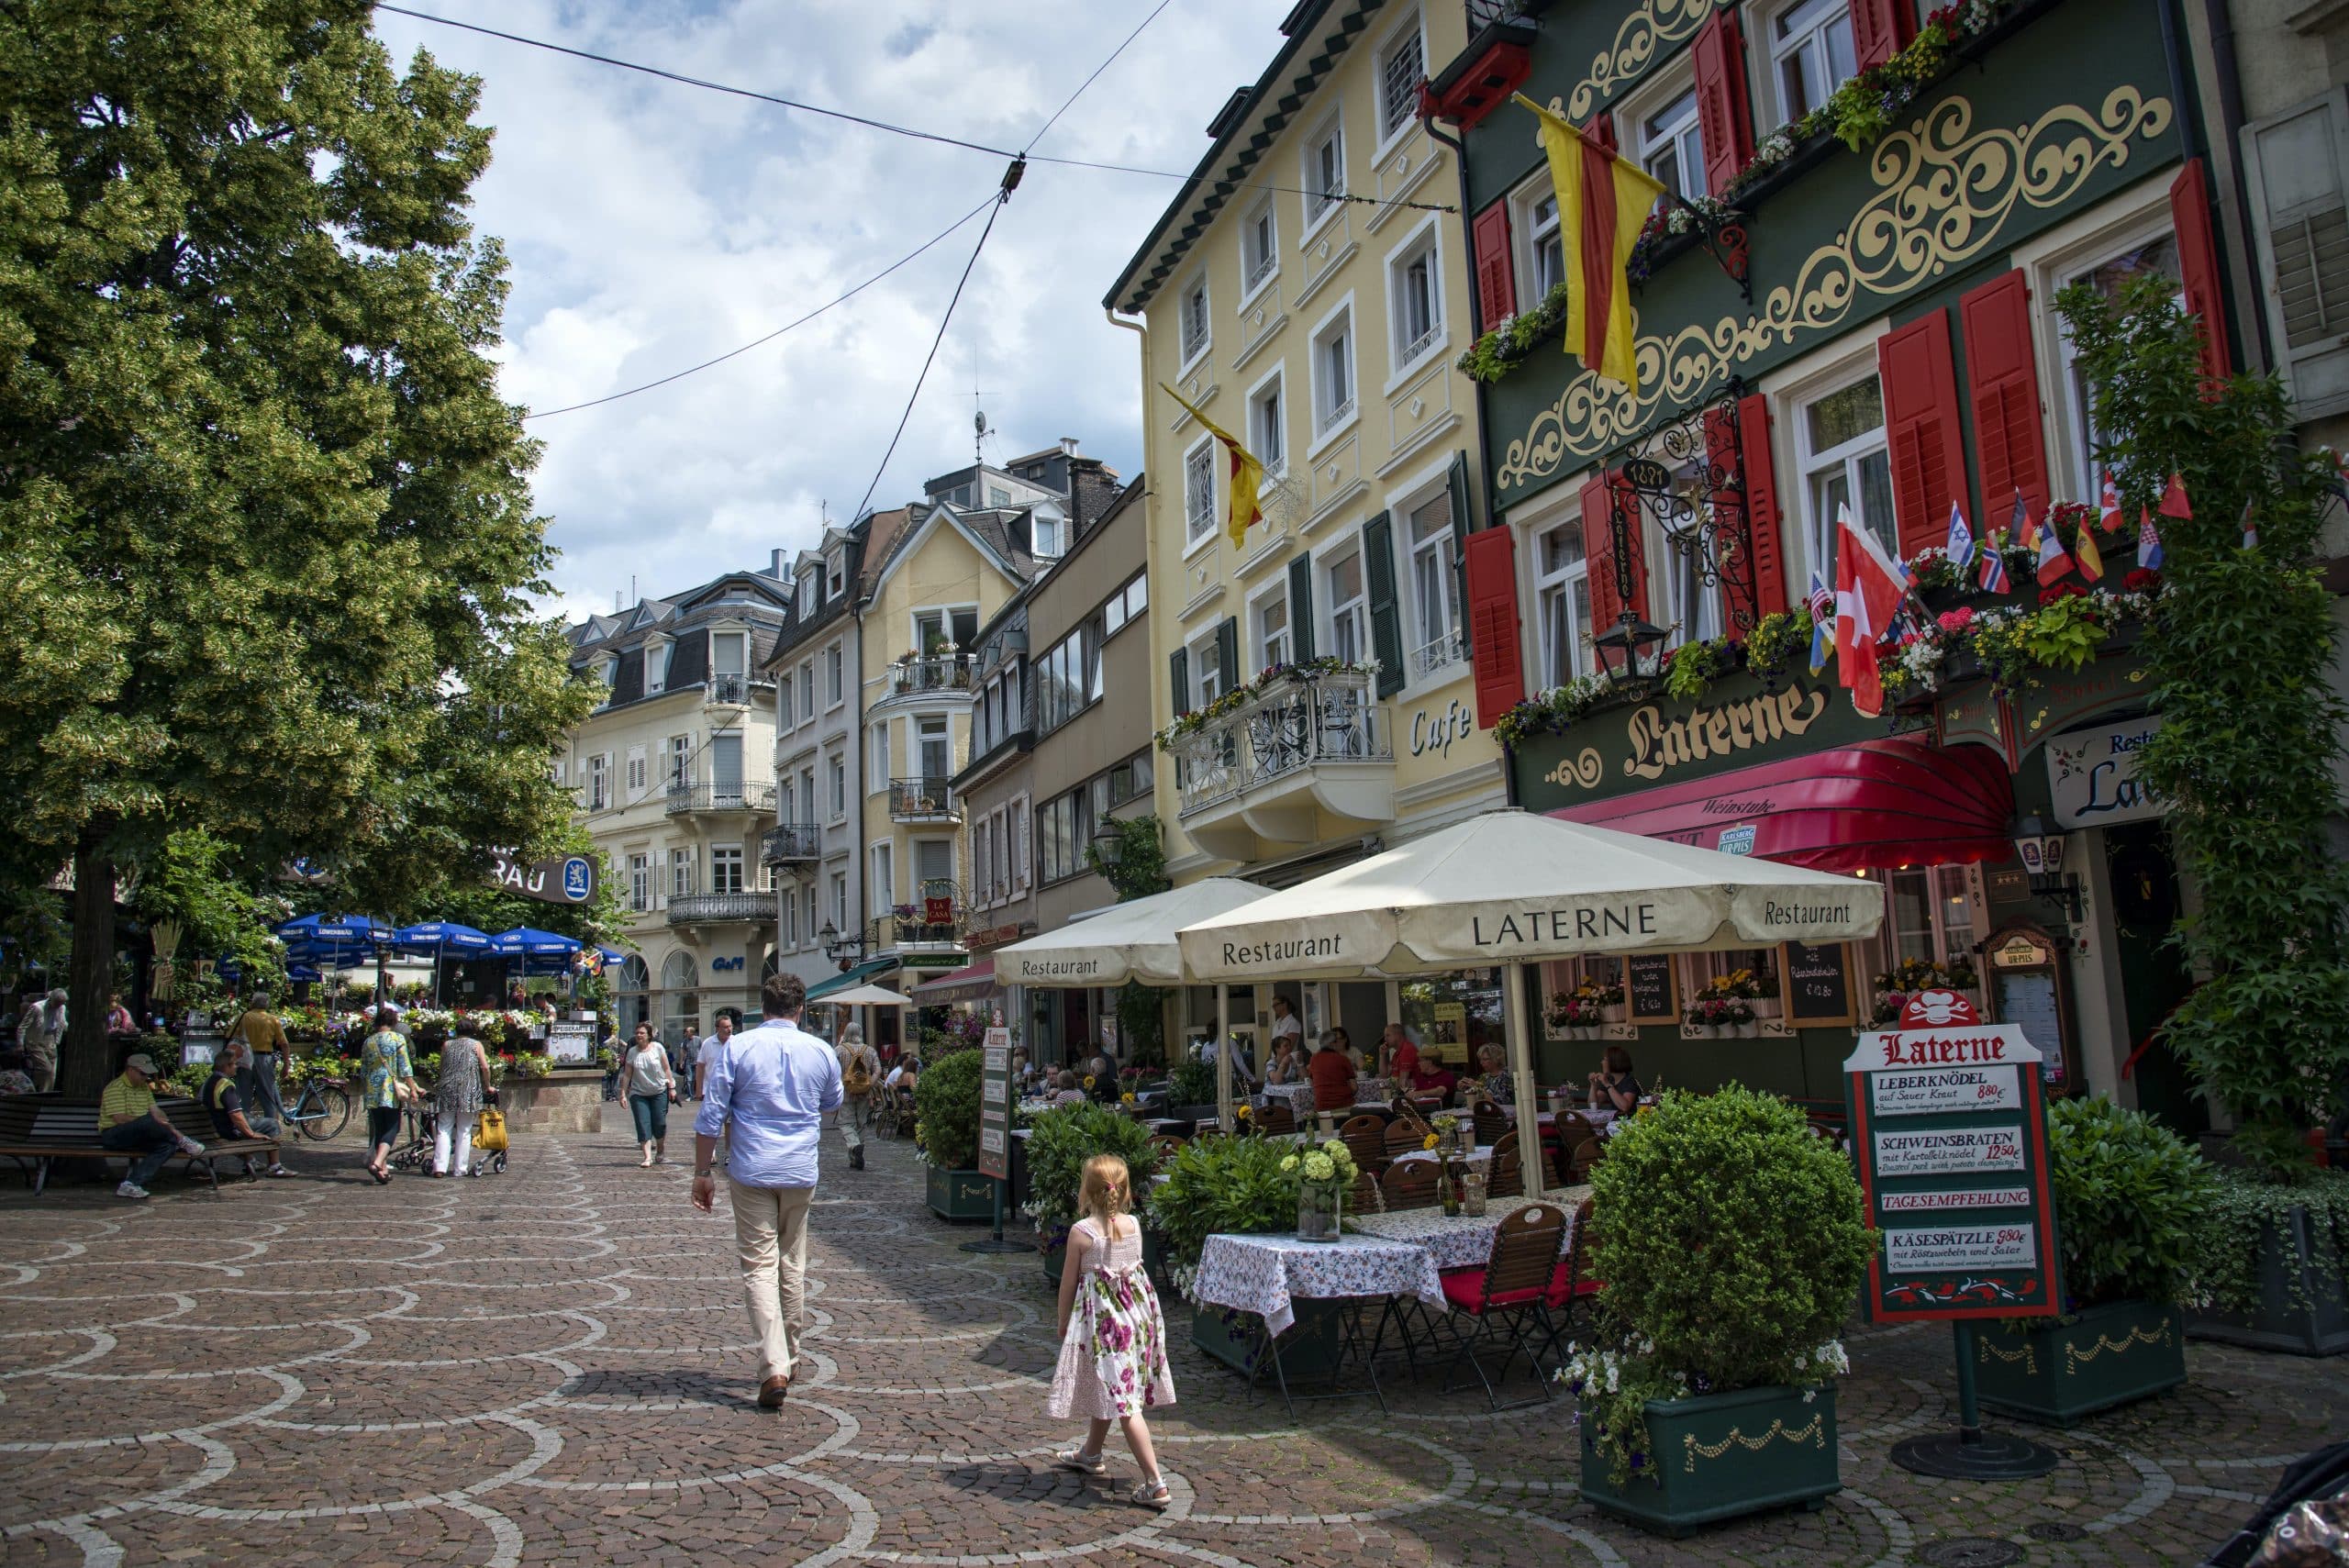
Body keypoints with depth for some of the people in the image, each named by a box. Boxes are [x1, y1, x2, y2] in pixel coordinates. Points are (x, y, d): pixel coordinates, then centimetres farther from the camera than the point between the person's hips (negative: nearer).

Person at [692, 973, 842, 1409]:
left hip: (751, 1172, -2)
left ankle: (774, 1367, -13)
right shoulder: (821, 1052, 2)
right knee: (792, 1266, 15)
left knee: (759, 1266, -2)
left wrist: (703, 1171, 4)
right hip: (801, 1174, 2)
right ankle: (789, 1357, 27)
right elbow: (832, 1103, 20)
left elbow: (711, 1116, -4)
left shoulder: (736, 1048, -5)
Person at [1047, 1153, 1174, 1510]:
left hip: (1101, 1318, -7)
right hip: (1137, 1313, 7)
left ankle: (1155, 1483, -10)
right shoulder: (1133, 1225, -1)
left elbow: (1069, 1282, -6)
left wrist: (1063, 1323, 5)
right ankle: (1090, 1454, 44)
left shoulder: (1082, 1231, -15)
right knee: (1104, 1388, 25)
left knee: (1122, 1402, -6)